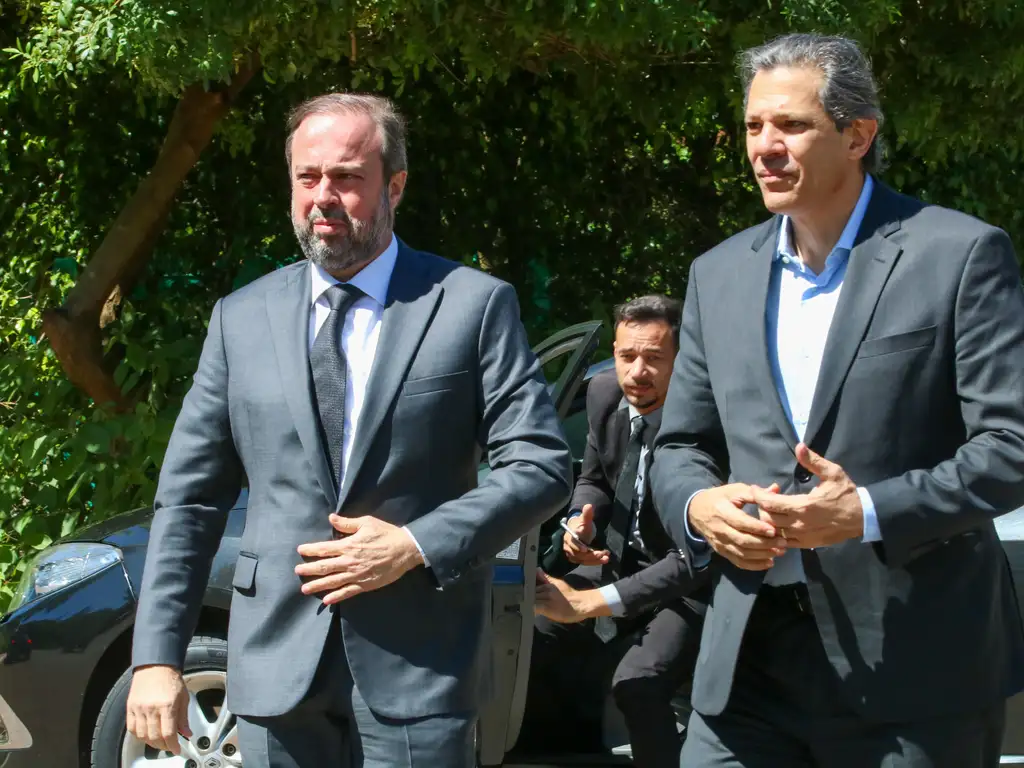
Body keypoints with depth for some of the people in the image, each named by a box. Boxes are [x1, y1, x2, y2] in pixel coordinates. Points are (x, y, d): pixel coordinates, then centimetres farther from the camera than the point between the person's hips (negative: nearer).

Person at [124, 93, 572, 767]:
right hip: (275, 665, 3)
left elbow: (543, 466, -4)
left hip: (418, 666, -2)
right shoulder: (242, 319, 8)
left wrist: (417, 546, -14)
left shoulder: (475, 305, -1)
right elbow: (189, 498, 7)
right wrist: (157, 658, -1)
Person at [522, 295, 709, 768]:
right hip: (618, 560, 7)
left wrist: (592, 602, -33)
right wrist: (579, 520, -11)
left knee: (637, 684, -31)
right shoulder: (604, 394, -7)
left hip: (687, 585, -7)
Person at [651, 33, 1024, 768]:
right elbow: (680, 446, 17)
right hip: (750, 663, 4)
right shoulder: (719, 274, 12)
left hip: (915, 669, -4)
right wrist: (698, 505, -7)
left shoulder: (960, 254, -4)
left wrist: (869, 513, -21)